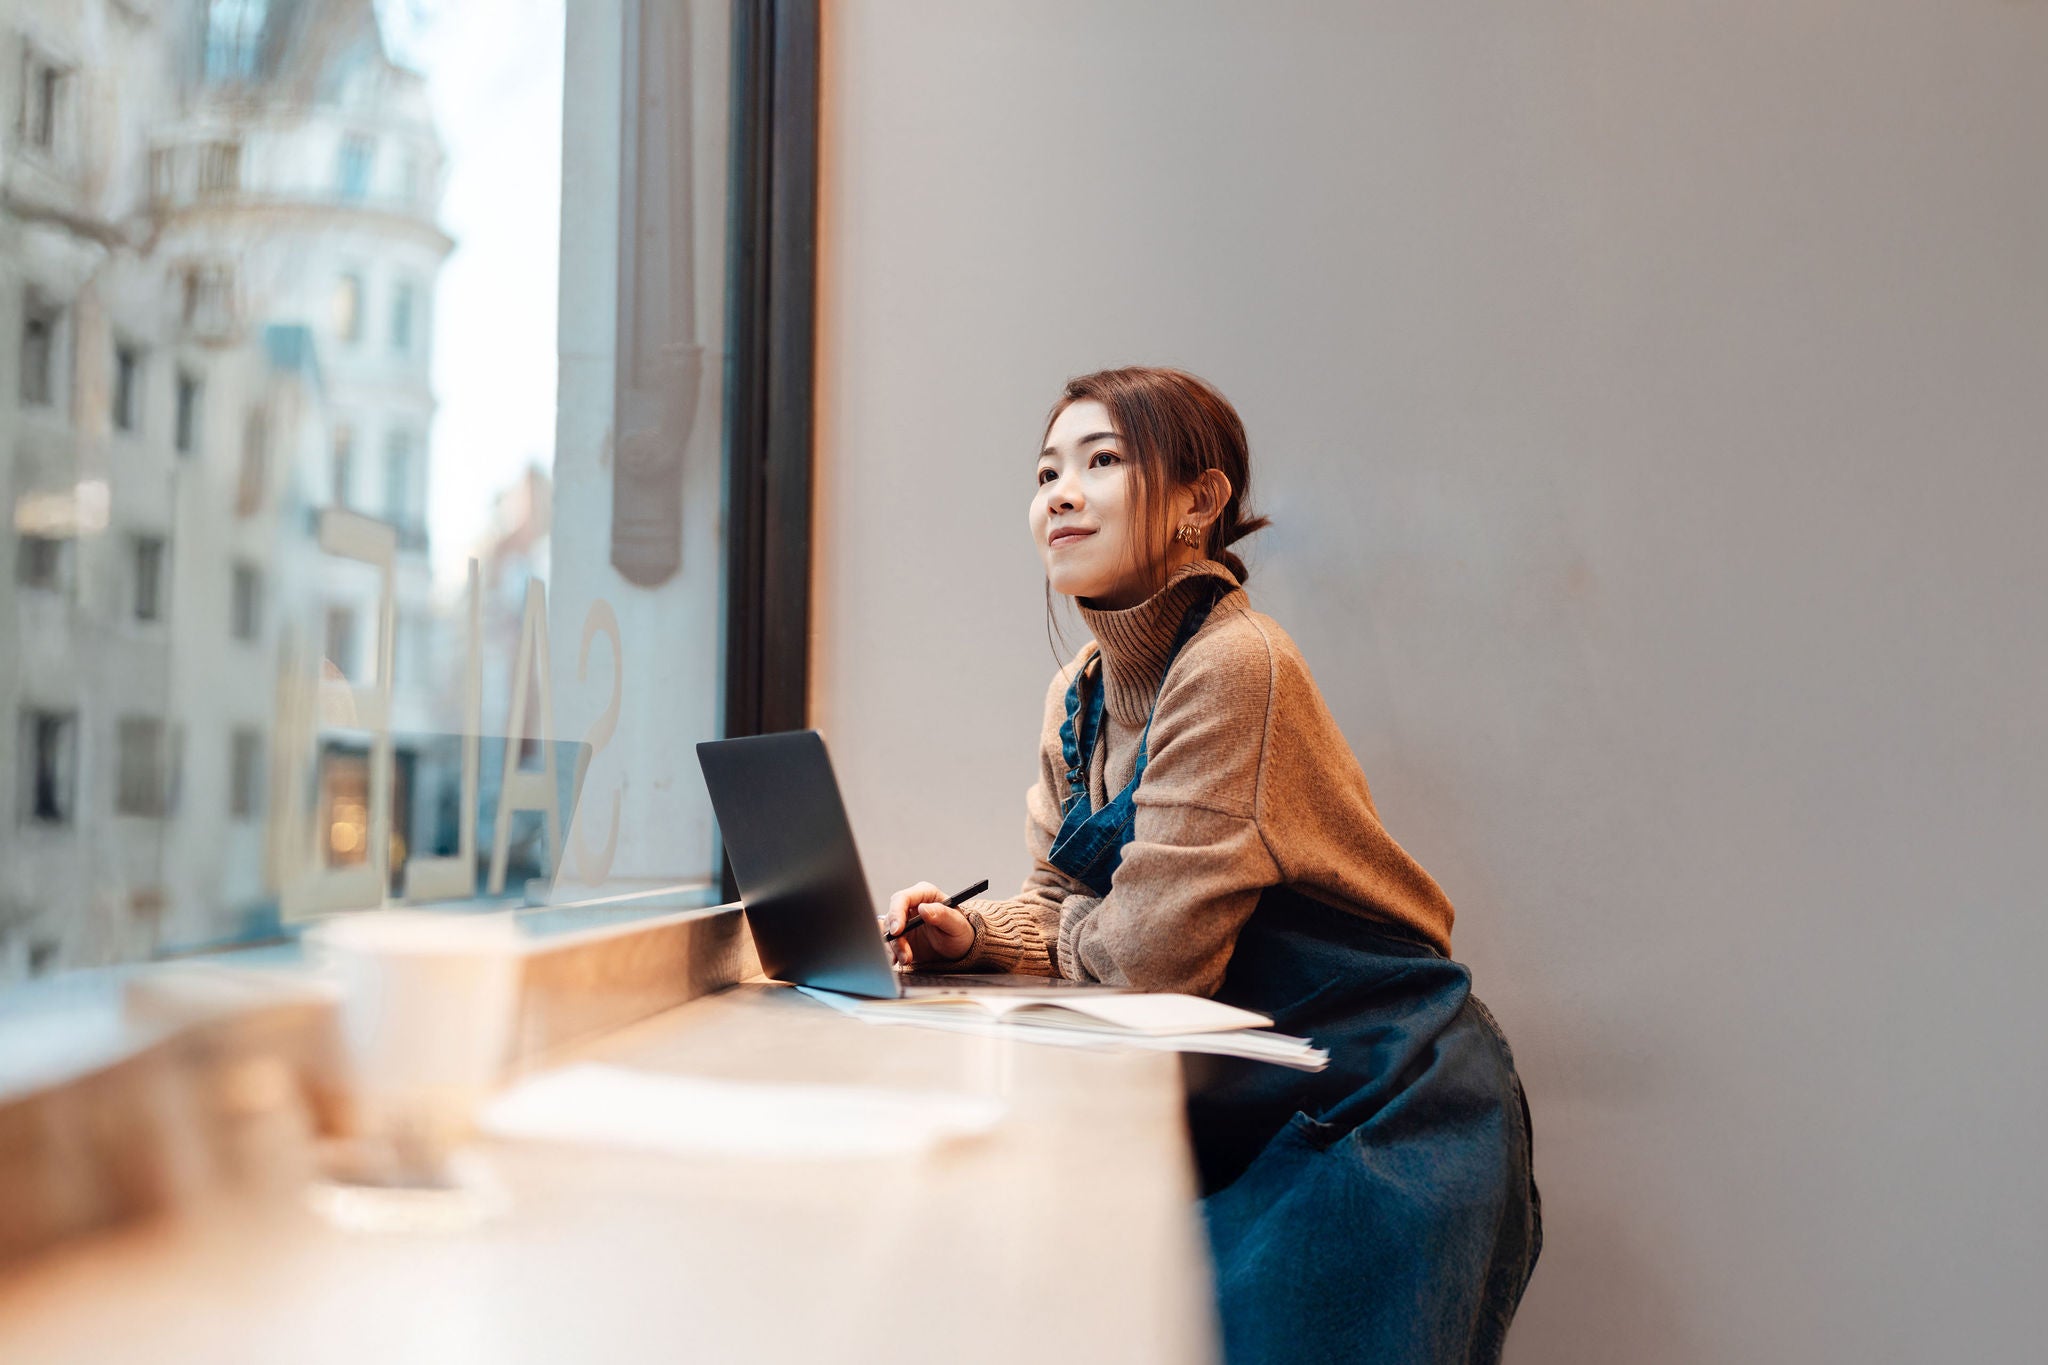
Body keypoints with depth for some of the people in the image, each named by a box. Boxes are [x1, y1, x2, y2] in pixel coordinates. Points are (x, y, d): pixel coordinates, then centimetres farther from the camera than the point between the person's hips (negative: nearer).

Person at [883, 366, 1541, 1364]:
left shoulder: (1234, 665, -23)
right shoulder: (1079, 695, 5)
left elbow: (1158, 948, -24)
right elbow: (1063, 910, 11)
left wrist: (1075, 930, -3)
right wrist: (967, 935, -9)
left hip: (1380, 1122, -7)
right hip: (1241, 1113, 8)